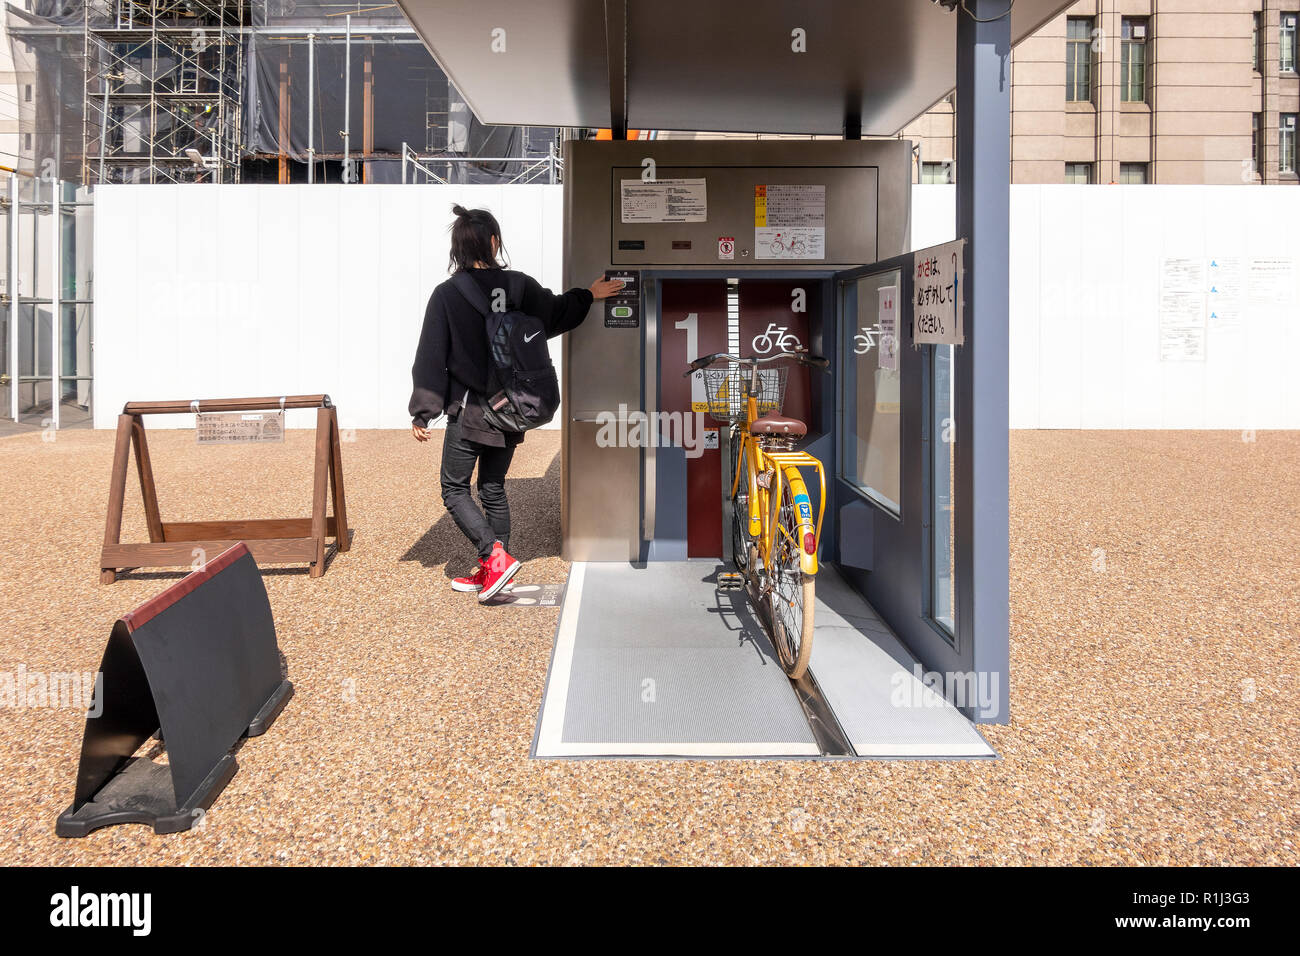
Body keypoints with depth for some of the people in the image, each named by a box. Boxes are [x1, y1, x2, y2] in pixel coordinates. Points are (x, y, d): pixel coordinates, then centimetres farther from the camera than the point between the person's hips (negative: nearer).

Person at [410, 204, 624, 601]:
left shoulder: (447, 295, -11)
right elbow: (556, 313, 16)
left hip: (469, 411, -4)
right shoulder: (519, 286, -3)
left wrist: (423, 413, -2)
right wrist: (588, 296, 34)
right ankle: (491, 573, 20)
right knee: (493, 489, 16)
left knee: (455, 488, 7)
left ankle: (495, 555, -10)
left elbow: (431, 357, -8)